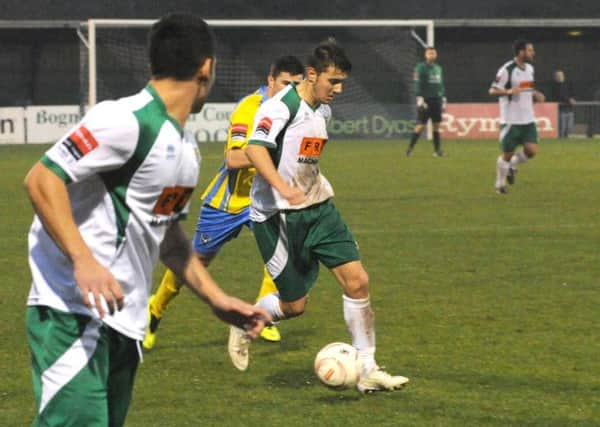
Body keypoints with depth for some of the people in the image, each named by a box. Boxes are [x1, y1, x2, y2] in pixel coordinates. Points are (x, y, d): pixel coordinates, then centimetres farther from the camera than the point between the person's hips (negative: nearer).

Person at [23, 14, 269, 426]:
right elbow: (42, 180, -18)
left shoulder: (187, 147, 15)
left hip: (124, 320, 10)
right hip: (74, 312, -9)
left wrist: (217, 299, 23)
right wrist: (84, 261, -28)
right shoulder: (127, 121, -14)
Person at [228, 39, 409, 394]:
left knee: (357, 281, -6)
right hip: (277, 215, -7)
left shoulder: (323, 109, 10)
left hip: (318, 208, 7)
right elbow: (255, 148, -32)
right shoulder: (281, 107, -17)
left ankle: (368, 370, 1)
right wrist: (283, 188, -45)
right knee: (295, 304, 0)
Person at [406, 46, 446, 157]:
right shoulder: (421, 68, -4)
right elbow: (417, 84, -10)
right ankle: (410, 148, 2)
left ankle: (437, 150, 6)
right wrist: (419, 99, -18)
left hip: (437, 100, 6)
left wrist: (443, 100, 17)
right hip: (426, 100, -6)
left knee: (436, 126, 4)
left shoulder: (438, 68, 15)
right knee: (421, 125, -7)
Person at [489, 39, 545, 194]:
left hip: (528, 119, 6)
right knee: (507, 154, 1)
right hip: (511, 120, -6)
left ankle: (512, 166, 22)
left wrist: (535, 94, 6)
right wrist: (508, 91, -30)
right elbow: (492, 90, -12)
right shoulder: (507, 70, -13)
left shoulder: (529, 68, 10)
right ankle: (500, 184, 21)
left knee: (531, 151, -7)